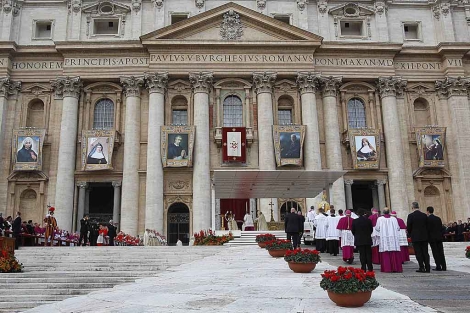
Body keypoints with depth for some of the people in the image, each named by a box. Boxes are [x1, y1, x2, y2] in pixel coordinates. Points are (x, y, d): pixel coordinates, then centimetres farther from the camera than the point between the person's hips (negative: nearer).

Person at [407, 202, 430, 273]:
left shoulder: (411, 216, -11)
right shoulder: (424, 215, 2)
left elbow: (408, 227, -8)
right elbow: (427, 226, 8)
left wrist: (410, 234, 11)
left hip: (415, 237, -4)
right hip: (424, 237, 4)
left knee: (418, 253, 1)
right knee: (425, 252, 9)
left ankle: (422, 267, -1)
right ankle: (427, 268, 9)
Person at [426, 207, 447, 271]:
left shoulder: (428, 219, -9)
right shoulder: (438, 218, 9)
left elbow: (428, 229, -13)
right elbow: (441, 228, 11)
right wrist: (441, 236, 18)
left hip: (432, 238, -6)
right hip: (439, 237, 6)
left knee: (435, 253, -3)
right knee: (441, 252, 7)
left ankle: (438, 267, -4)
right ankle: (444, 266, 7)